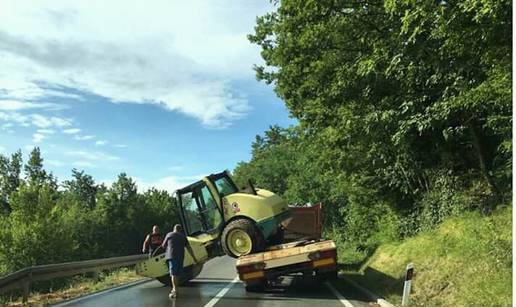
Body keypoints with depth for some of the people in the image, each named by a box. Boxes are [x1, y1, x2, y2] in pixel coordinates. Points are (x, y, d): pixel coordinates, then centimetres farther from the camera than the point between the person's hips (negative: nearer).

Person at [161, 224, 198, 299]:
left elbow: (163, 246, 11)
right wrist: (194, 258, 10)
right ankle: (174, 289, 24)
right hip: (180, 257, 3)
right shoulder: (183, 236, 11)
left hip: (171, 256, -3)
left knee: (173, 274, -8)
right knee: (177, 274, 15)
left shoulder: (169, 235, 5)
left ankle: (175, 291, -17)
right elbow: (189, 248, 7)